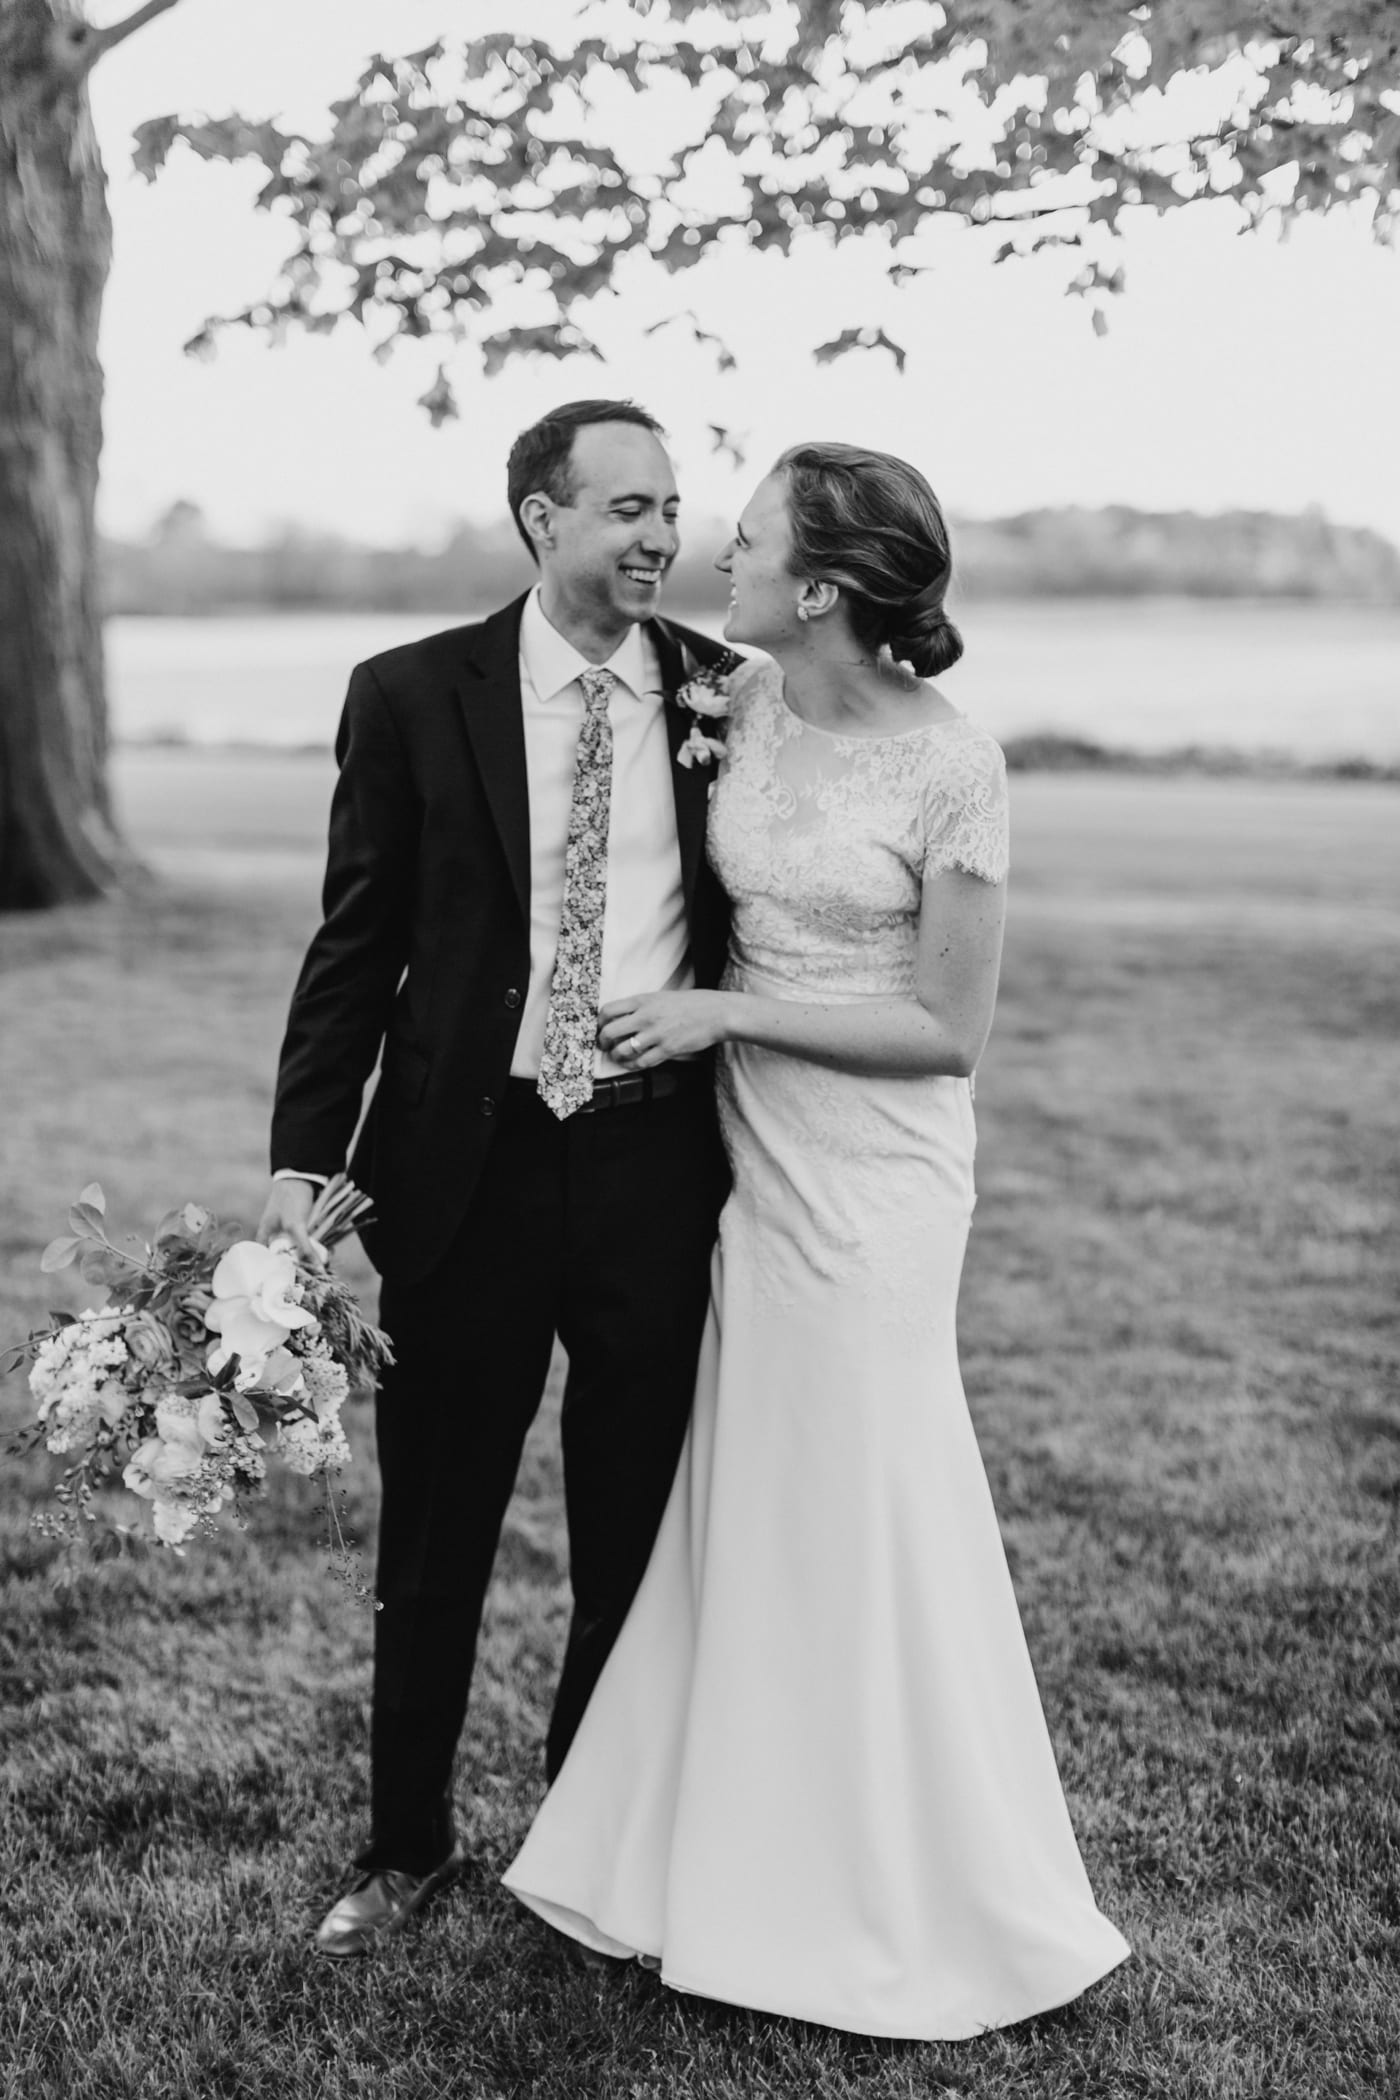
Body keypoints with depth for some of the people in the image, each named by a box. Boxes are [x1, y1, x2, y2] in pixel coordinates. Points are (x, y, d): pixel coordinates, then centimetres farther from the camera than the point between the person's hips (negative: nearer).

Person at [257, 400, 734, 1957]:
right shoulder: (414, 696, -2)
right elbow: (355, 945, -1)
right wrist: (303, 1162, -8)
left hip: (657, 1166, 1)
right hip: (468, 1163, -1)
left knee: (634, 1541, 14)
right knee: (432, 1541, 12)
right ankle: (406, 1844, 33)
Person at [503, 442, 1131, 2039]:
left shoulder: (951, 768, -18)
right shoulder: (740, 705, 1)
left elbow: (948, 1028, -14)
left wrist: (721, 1012, -16)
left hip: (872, 1180, -6)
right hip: (753, 1159, 6)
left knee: (860, 1527, 5)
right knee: (753, 1519, 16)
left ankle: (917, 1914, 26)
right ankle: (748, 1861, 34)